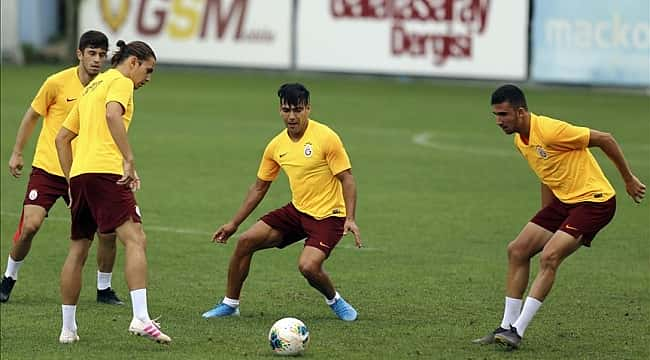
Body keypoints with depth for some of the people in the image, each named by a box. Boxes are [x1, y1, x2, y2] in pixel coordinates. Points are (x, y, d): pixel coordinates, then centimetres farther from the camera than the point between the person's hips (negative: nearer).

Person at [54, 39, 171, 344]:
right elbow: (113, 114, -21)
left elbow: (62, 138, 29)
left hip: (79, 173, 9)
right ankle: (141, 319, -31)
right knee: (135, 239, -16)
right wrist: (129, 160, -24)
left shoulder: (92, 88, 28)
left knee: (78, 249, 16)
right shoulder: (120, 82, 2)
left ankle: (68, 328, 20)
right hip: (105, 171, -9)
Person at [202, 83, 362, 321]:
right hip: (297, 211, 6)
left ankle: (334, 300, 6)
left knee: (308, 266, -27)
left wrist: (350, 218, -25)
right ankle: (230, 304, 11)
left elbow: (346, 179, -13)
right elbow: (259, 188, 13)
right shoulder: (276, 146, 3)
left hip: (328, 216, -6)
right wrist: (233, 224, 13)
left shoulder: (325, 137, -15)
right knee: (246, 241, -5)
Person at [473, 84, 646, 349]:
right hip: (564, 200, 9)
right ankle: (507, 327, 8)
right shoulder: (520, 140, 6)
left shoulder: (550, 131, -23)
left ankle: (517, 330, -19)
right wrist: (545, 217, 24)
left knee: (549, 257, -22)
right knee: (517, 250, 2)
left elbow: (604, 139, -17)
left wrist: (629, 180, -8)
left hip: (594, 200, -9)